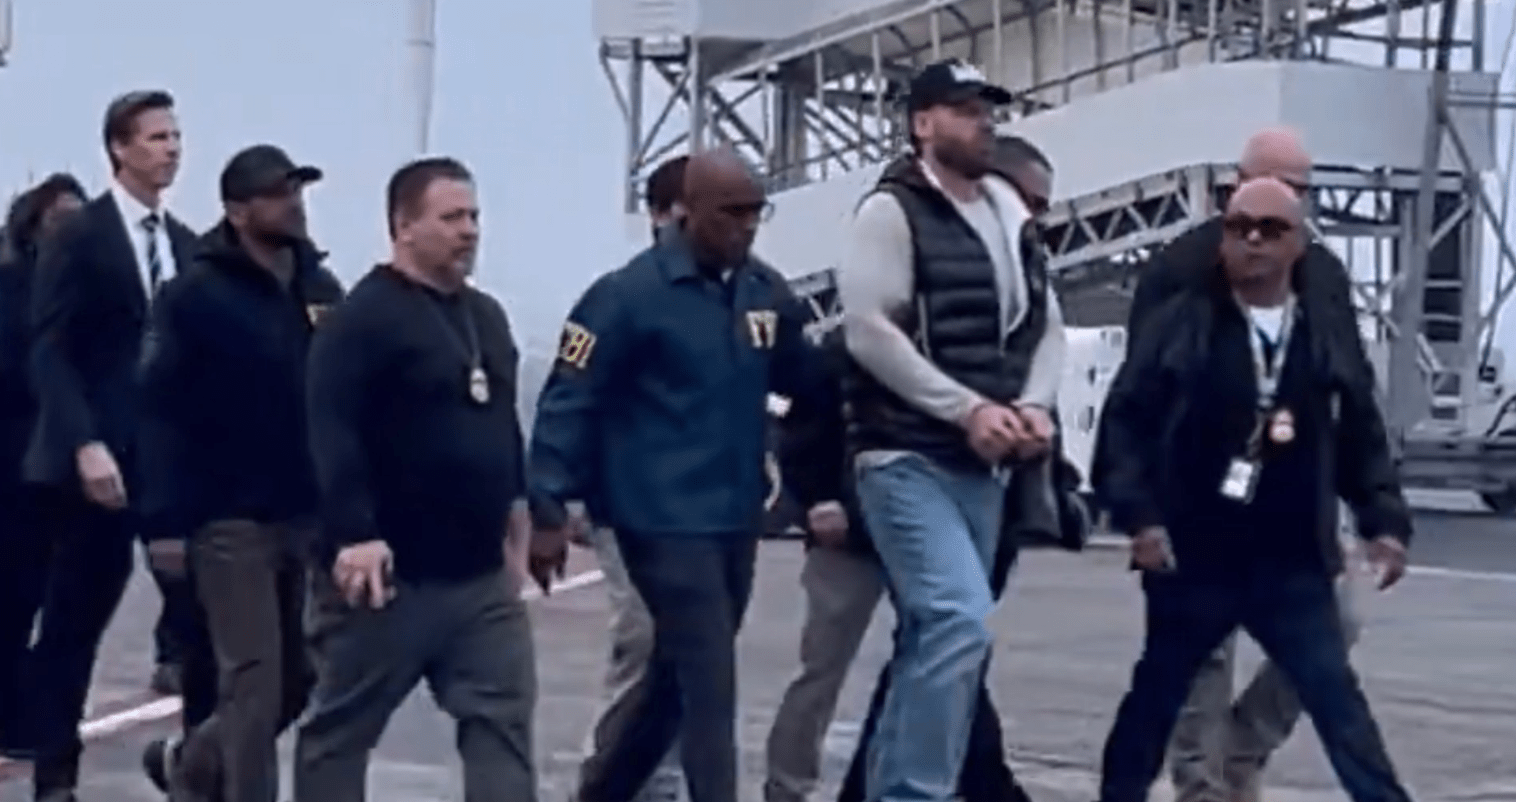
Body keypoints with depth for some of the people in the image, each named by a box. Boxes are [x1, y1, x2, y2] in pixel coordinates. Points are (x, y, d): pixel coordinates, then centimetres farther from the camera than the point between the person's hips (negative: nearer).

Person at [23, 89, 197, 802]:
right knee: (73, 624, 2)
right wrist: (85, 444, -21)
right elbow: (48, 353, -11)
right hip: (98, 457, -5)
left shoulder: (186, 245, 12)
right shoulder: (79, 237, -5)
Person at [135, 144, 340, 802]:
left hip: (311, 515, 6)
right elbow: (162, 408, -11)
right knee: (255, 683, -5)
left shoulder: (321, 288, 10)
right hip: (233, 521, -6)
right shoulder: (196, 297, -8)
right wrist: (167, 520, -16)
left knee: (298, 679, 12)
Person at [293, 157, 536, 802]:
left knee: (503, 718, 0)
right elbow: (332, 434, -21)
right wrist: (353, 535, -28)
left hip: (482, 576, 7)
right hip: (389, 574, -7)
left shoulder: (486, 318, 14)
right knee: (342, 726, 6)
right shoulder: (363, 317, -13)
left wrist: (515, 510, 22)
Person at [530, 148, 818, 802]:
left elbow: (804, 382, 21)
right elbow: (569, 401, -10)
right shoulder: (631, 294, -11)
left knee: (678, 680, 17)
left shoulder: (768, 294, 8)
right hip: (665, 522, -7)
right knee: (709, 690, -10)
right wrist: (548, 511, -15)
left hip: (737, 521, 7)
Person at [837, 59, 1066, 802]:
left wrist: (1035, 406, -4)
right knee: (961, 622, -21)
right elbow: (868, 329, -16)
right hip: (909, 458, -8)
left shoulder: (1010, 217, 15)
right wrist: (968, 408, -18)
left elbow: (1045, 325, 17)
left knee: (933, 636, 11)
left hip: (984, 466, 8)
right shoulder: (892, 210, -7)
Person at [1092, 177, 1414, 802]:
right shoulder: (1181, 323, -4)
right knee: (1157, 695, 13)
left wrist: (1384, 521, 2)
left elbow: (1363, 441, 12)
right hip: (1191, 558, -1)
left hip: (1292, 564, 1)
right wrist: (1138, 514, -11)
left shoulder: (1332, 334, 6)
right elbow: (1124, 420, -3)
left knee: (1337, 697, -2)